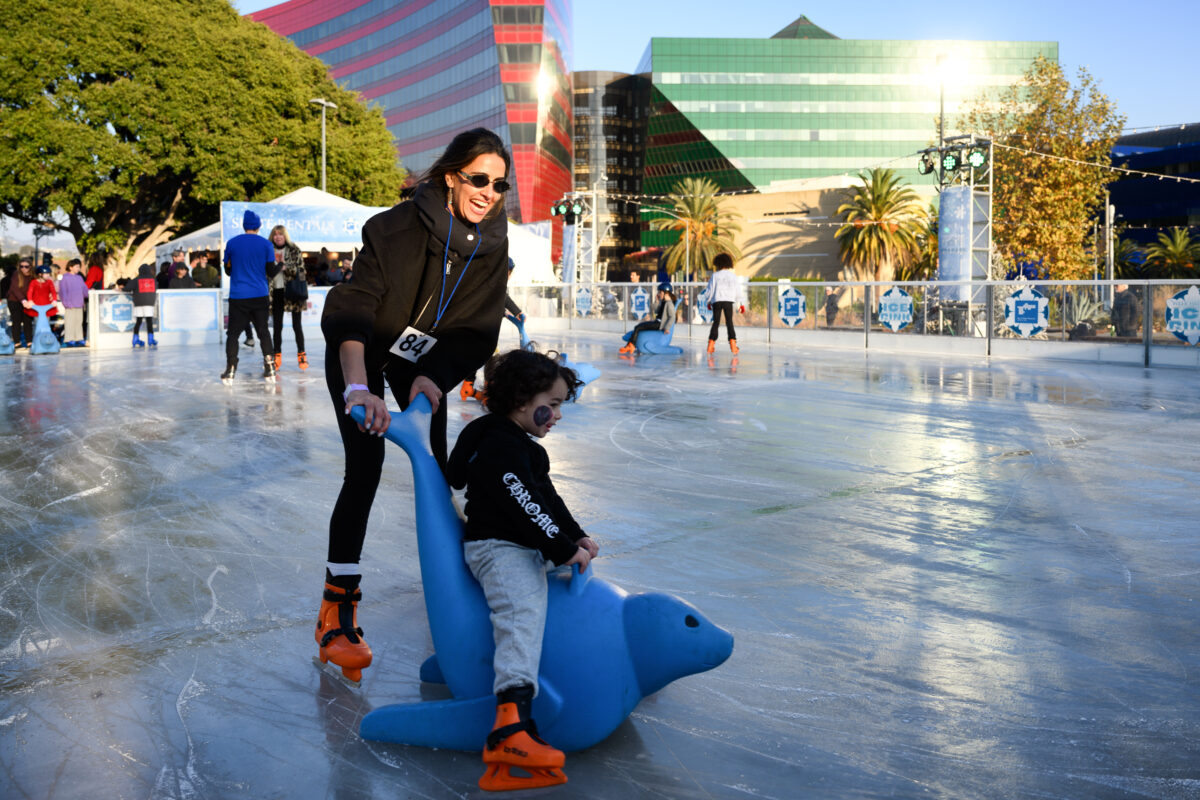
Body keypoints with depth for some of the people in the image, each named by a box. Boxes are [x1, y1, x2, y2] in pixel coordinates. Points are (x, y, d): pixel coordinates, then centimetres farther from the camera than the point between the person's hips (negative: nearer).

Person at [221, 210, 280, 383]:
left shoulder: (232, 243, 1)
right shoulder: (266, 244, -2)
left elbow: (228, 270, 9)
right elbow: (271, 272, -1)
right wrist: (279, 264, 19)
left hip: (238, 297, 0)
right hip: (260, 296, 1)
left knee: (233, 333, 6)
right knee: (263, 331, 12)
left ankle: (230, 370, -2)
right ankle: (269, 369, 10)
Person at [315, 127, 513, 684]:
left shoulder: (492, 245, -17)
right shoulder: (396, 227, -32)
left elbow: (477, 331, -18)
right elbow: (351, 309, -41)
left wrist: (433, 378, -34)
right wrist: (358, 388, -55)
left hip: (425, 356, 4)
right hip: (360, 352, -4)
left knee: (434, 465, 4)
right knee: (365, 467, -15)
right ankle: (337, 609, -8)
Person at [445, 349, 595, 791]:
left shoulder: (526, 446, 21)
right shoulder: (499, 446, -14)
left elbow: (549, 498, 23)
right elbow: (525, 506, -20)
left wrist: (577, 536, 12)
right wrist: (563, 550, -16)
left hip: (526, 549, 12)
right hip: (497, 548, -12)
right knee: (523, 613, -31)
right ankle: (511, 726, -48)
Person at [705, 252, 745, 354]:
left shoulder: (715, 275, 2)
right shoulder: (733, 276, 6)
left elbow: (710, 290, 5)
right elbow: (738, 291, 9)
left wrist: (709, 302, 18)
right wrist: (742, 304, 15)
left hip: (716, 301, 0)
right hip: (728, 301, 0)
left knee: (716, 322, 6)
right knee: (729, 322, 2)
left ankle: (711, 343, -1)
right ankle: (732, 342, -10)